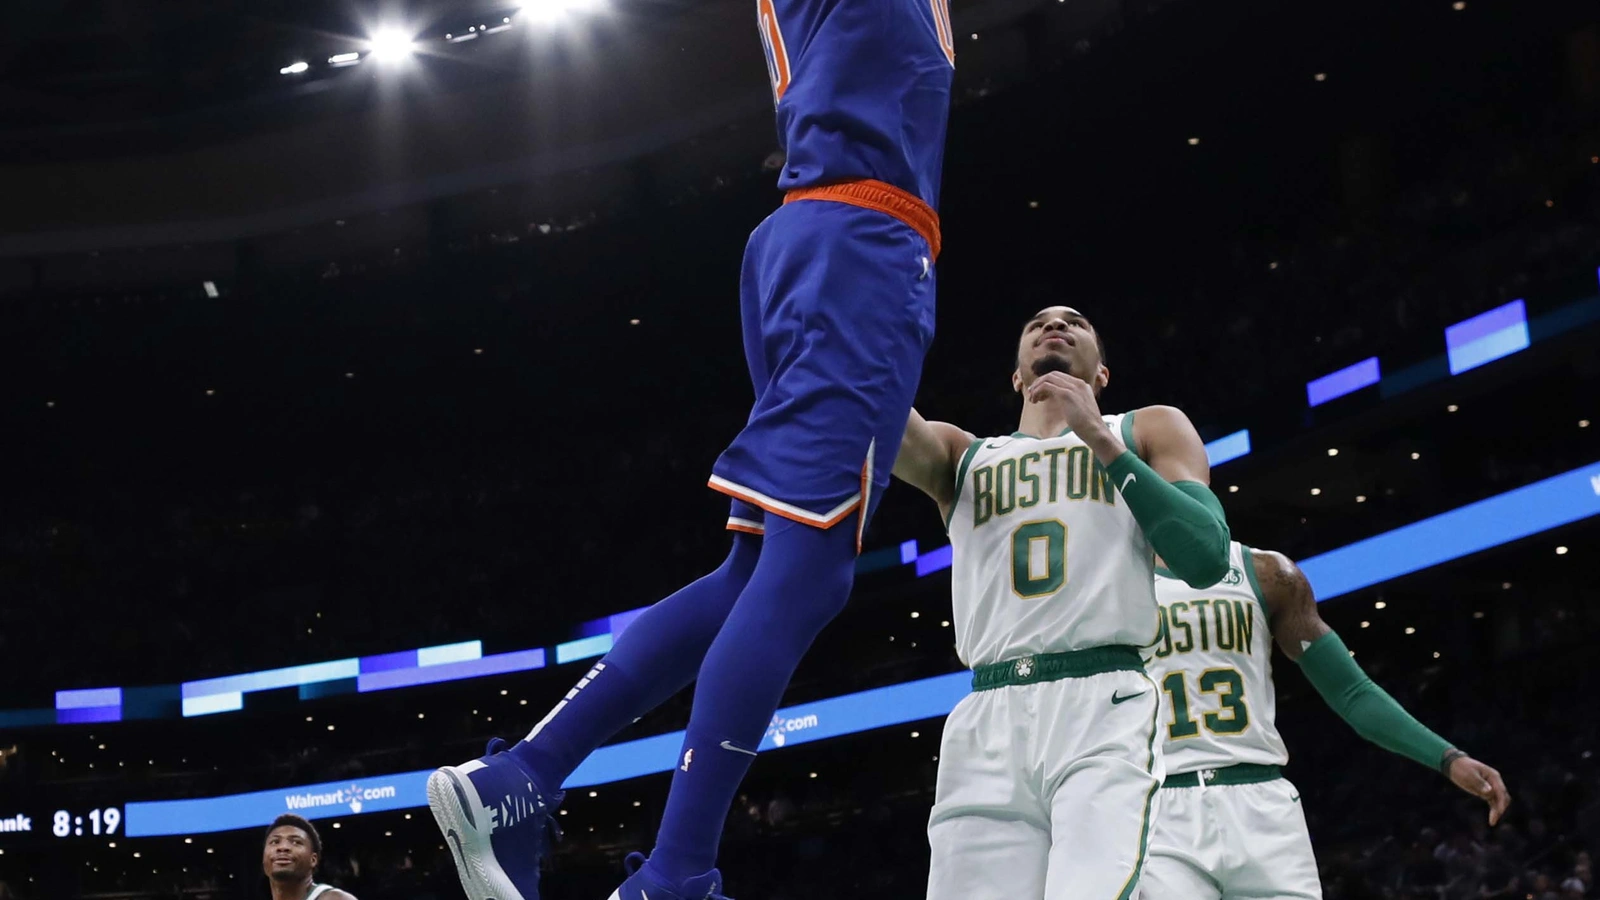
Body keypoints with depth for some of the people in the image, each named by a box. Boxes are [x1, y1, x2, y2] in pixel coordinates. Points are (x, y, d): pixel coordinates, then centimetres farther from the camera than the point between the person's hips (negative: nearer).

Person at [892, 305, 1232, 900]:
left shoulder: (1149, 431, 19)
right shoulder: (960, 456, 24)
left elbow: (1207, 558, 2)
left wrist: (1098, 437, 0)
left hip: (1105, 710, -3)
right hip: (986, 724, 3)